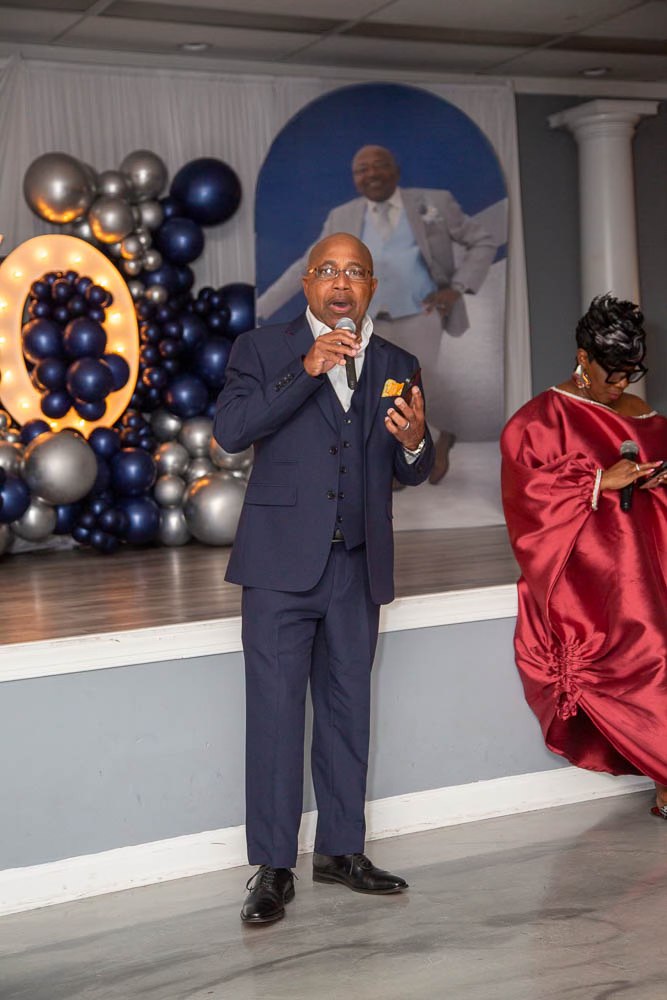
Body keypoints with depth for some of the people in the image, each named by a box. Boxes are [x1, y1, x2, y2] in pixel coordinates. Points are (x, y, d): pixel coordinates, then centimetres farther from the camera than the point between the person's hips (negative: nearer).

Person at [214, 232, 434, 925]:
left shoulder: (397, 366, 13)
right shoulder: (263, 349, 3)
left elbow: (410, 474, 14)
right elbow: (230, 431, -13)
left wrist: (415, 440, -10)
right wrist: (306, 371, -19)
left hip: (358, 565, 4)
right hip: (282, 560, -4)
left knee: (348, 711, 10)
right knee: (275, 712, -4)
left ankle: (341, 849, 22)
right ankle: (272, 868, 3)